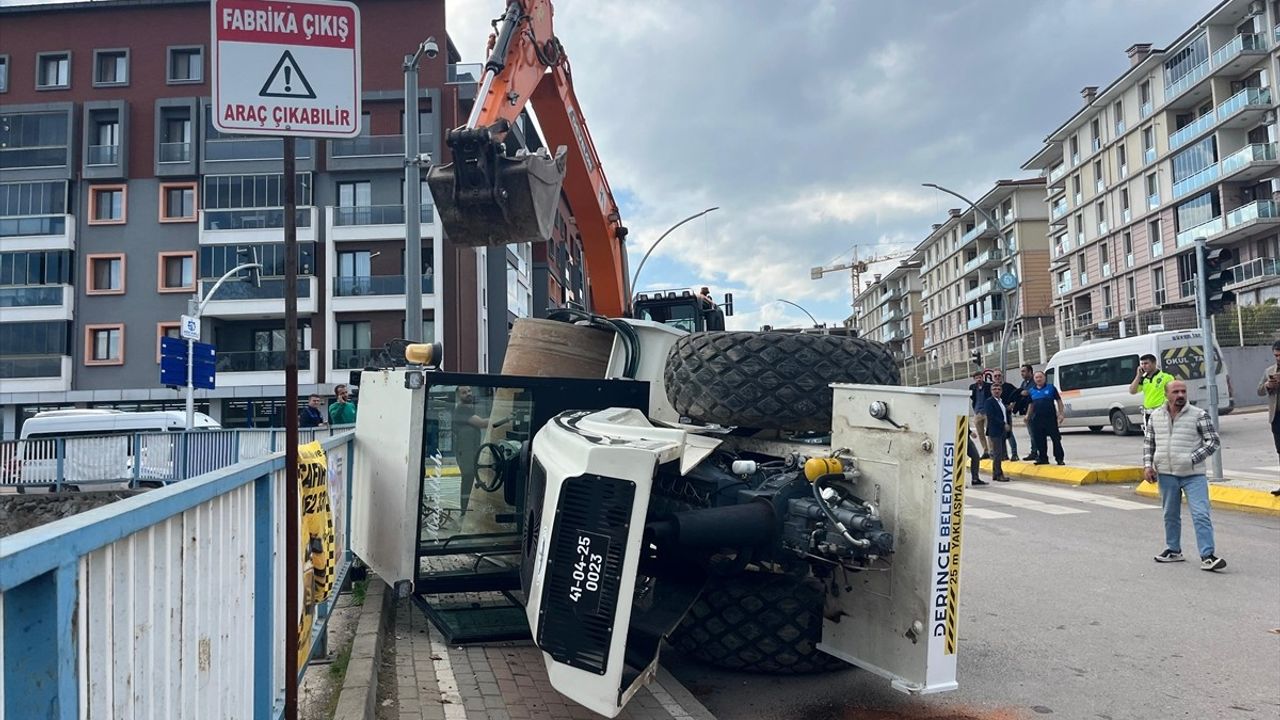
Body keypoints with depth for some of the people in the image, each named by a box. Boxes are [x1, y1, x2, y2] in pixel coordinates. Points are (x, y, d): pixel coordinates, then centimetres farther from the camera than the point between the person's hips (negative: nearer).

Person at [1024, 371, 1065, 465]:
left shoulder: (1051, 388, 0)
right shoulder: (1032, 391, 11)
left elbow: (1058, 401, 1)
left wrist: (1061, 414, -6)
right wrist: (1028, 416, 12)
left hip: (1051, 418, -4)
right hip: (1037, 419, 4)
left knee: (1056, 438, -3)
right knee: (1039, 440, 6)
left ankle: (1060, 458, 1)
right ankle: (1043, 458, 16)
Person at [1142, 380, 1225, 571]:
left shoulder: (1199, 415, -5)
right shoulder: (1156, 416, 6)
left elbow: (1213, 442, -4)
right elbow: (1148, 442, 14)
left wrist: (1193, 459, -13)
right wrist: (1147, 465, 3)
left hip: (1193, 475, -4)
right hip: (1166, 474, 4)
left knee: (1201, 515, -9)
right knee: (1170, 515, 14)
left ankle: (1207, 556, -6)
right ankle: (1173, 551, 28)